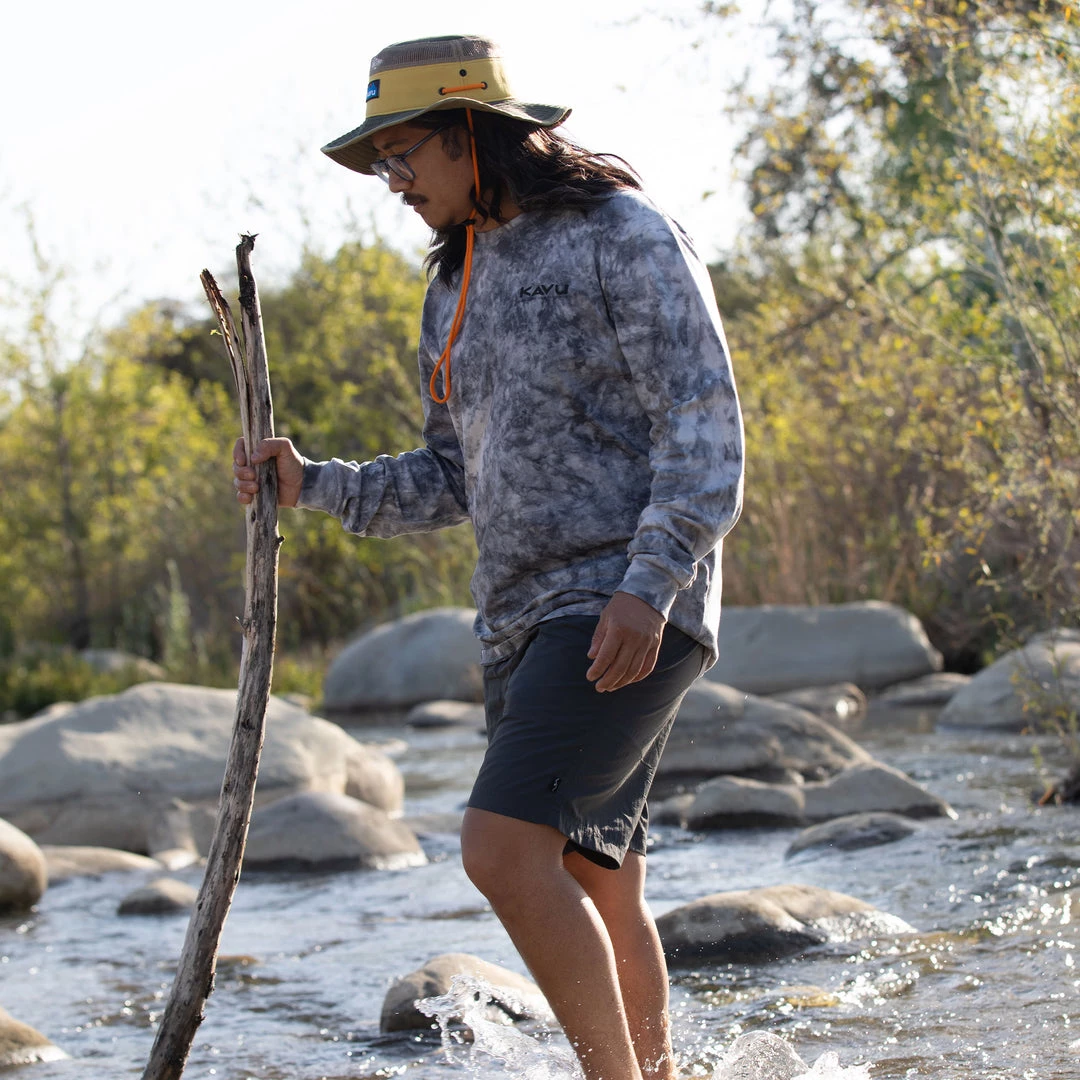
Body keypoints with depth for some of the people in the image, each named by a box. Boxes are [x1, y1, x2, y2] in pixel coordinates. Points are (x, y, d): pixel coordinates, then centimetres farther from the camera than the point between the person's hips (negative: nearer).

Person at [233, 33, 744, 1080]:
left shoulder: (623, 236, -6)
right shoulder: (455, 289, 18)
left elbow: (704, 422, -13)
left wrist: (648, 584, -24)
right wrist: (315, 484, 6)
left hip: (631, 612, -8)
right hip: (525, 620, 8)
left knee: (503, 846, -22)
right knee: (591, 886, 12)